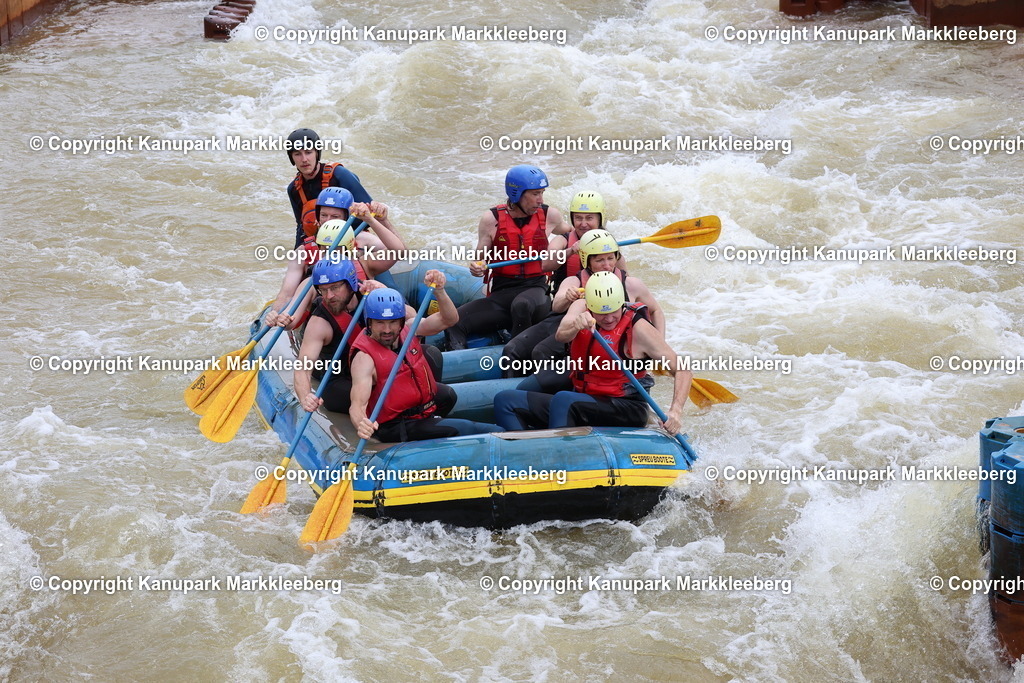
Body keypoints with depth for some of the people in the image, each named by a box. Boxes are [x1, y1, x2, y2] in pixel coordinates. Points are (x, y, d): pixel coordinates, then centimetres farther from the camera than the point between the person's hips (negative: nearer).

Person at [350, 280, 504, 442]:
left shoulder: (407, 330, 0)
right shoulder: (365, 357, -20)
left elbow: (448, 319, -3)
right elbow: (357, 405, -31)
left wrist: (439, 290, -22)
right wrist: (361, 424, -54)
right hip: (397, 428, -9)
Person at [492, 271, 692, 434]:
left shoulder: (638, 328, -12)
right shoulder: (581, 308, 2)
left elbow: (682, 371, -11)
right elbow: (561, 335, -19)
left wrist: (675, 411, -27)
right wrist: (576, 325, -42)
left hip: (626, 411, -6)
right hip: (580, 404, 6)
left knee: (563, 400, -34)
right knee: (505, 401, -8)